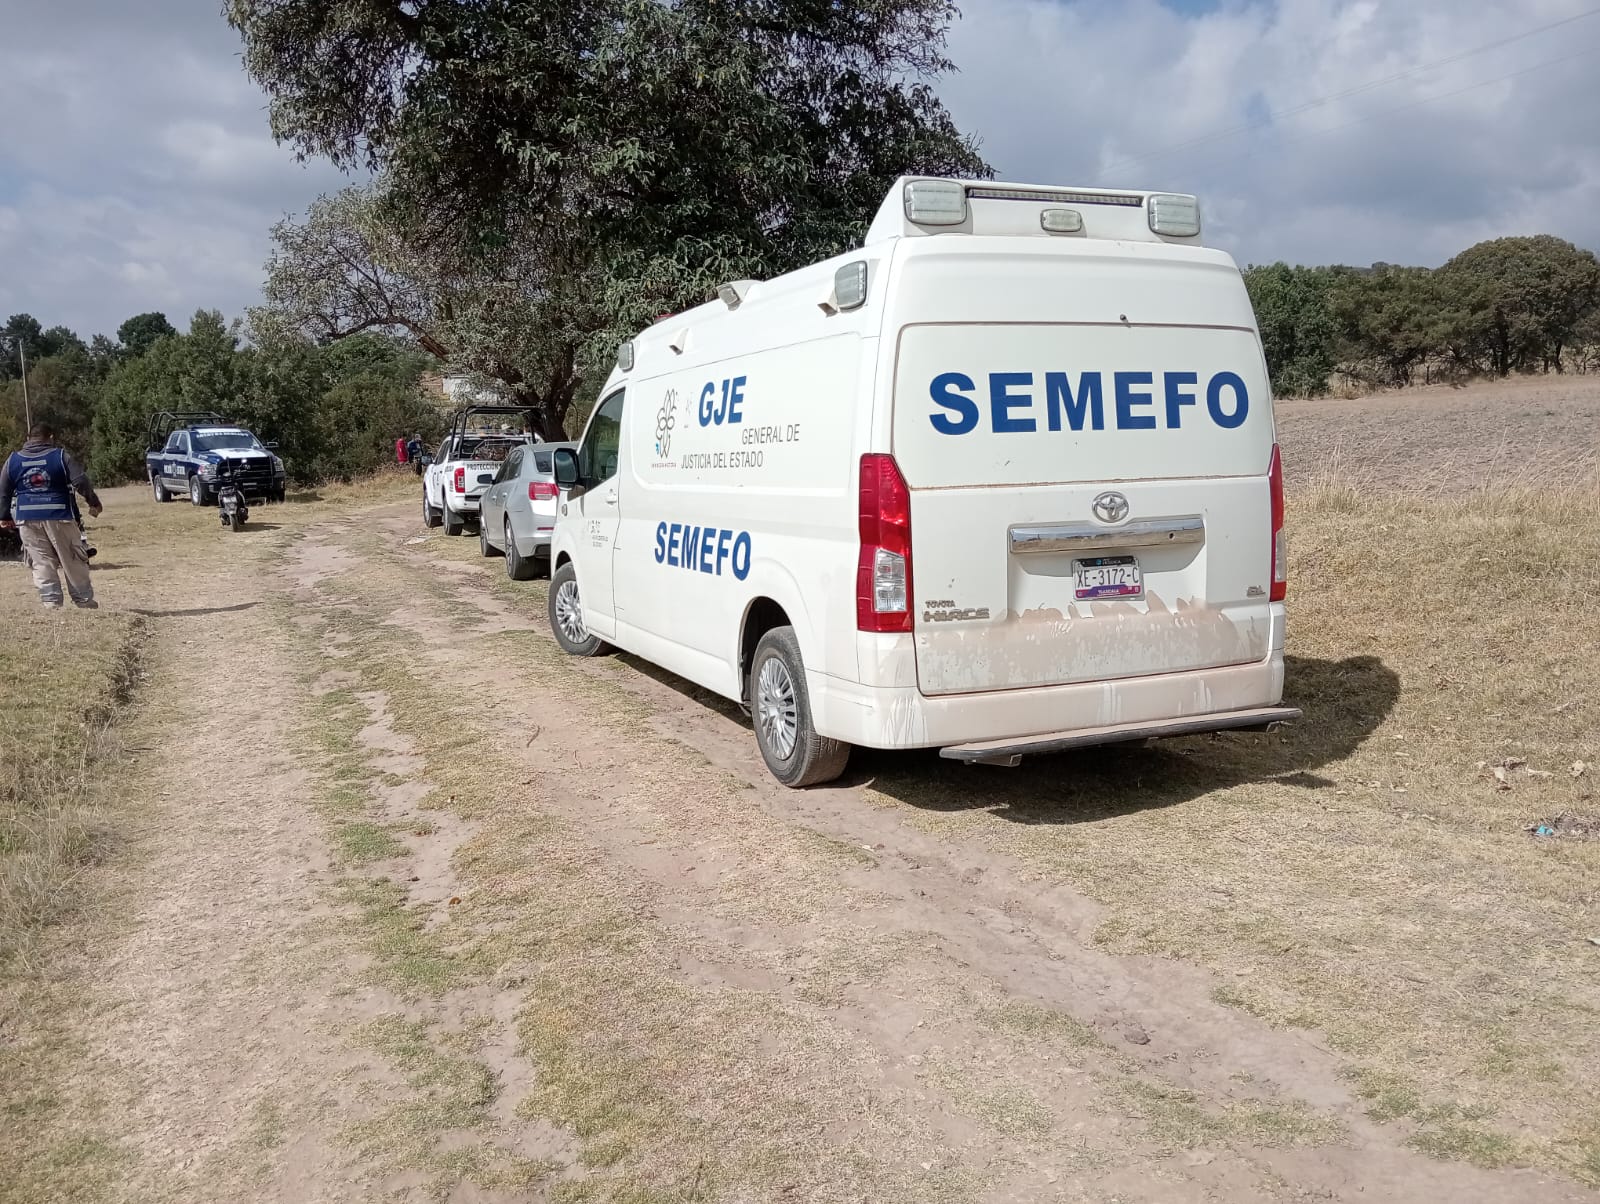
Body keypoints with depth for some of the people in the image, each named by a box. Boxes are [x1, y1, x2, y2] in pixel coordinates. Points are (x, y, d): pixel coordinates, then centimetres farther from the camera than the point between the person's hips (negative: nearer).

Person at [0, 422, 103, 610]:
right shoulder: (61, 456, -3)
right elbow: (80, 481, -11)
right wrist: (94, 503, -1)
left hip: (28, 519, 2)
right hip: (59, 517, -2)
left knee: (41, 562, 8)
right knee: (72, 560, 7)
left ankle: (51, 600, 4)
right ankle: (83, 600, 12)